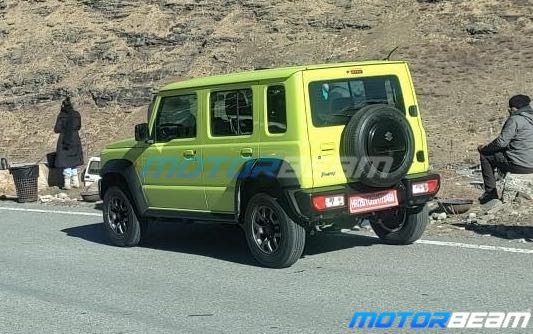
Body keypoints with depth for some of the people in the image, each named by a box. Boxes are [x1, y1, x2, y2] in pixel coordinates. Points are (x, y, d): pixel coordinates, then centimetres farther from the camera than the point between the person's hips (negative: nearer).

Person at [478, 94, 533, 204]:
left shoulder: (515, 120, -13)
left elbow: (502, 142, -15)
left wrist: (485, 148, 1)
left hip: (520, 165, -9)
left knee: (485, 155, 8)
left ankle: (490, 192, 10)